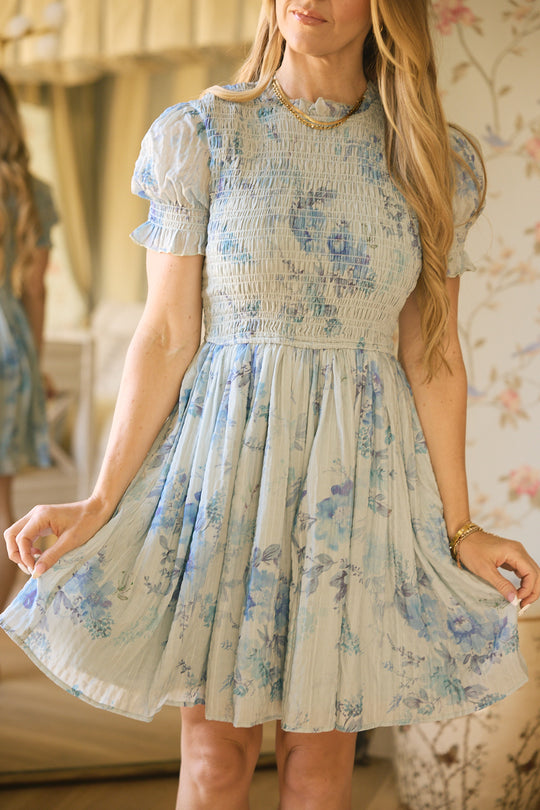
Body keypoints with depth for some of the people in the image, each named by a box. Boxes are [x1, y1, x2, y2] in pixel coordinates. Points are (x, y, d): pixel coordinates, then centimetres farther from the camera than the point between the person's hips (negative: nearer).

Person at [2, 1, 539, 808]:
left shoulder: (436, 162, 4)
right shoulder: (199, 136, -1)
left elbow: (432, 355, 4)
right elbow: (166, 337, -3)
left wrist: (459, 526, 2)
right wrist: (102, 500, -7)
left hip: (358, 469, 2)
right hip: (227, 452, -1)